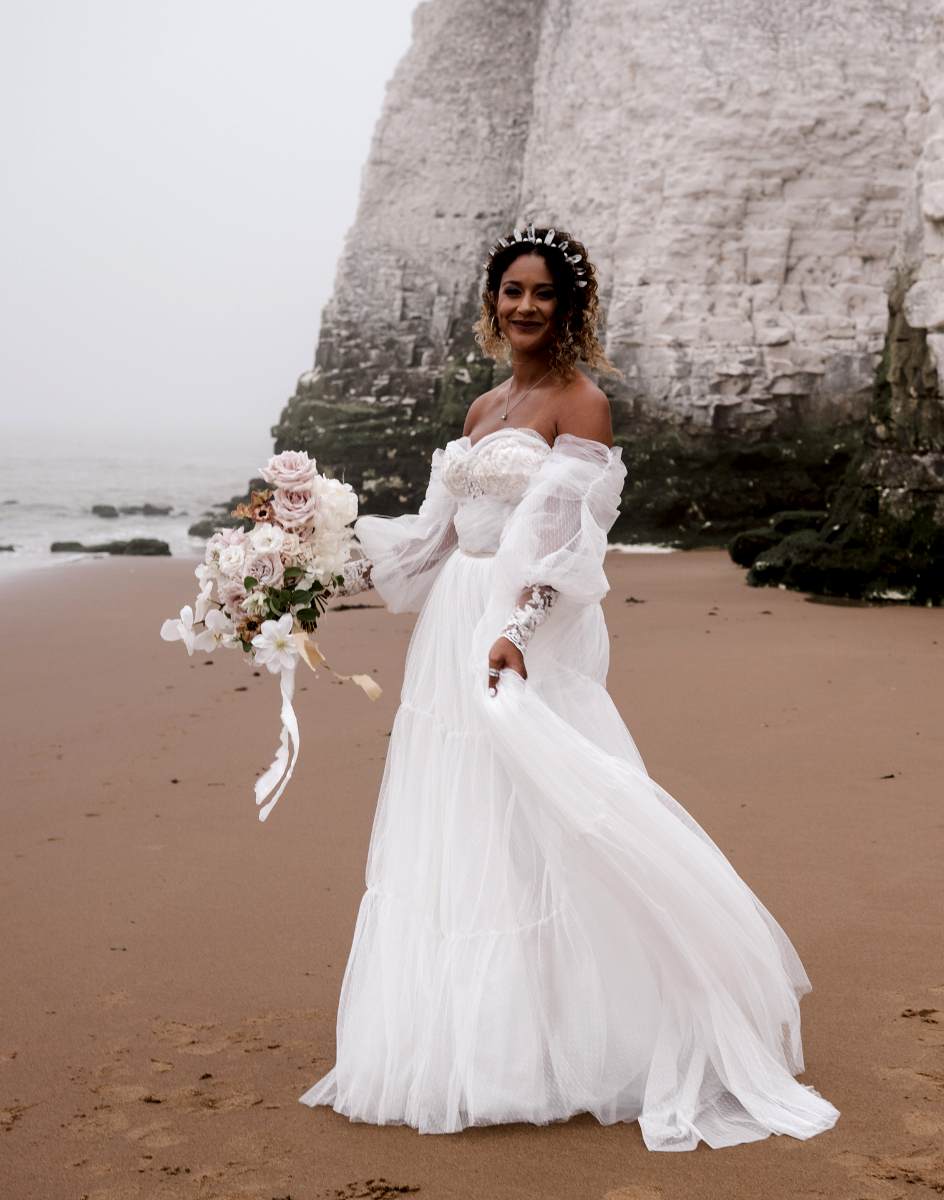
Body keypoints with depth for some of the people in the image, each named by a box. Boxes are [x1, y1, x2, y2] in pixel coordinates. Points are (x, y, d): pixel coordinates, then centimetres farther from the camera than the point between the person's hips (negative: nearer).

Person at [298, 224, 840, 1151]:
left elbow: (563, 537, -16)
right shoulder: (483, 408, 17)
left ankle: (561, 1041, 5)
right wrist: (345, 570, 10)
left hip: (529, 638, -8)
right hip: (454, 628, 8)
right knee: (452, 835, 10)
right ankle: (466, 1036, 21)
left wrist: (515, 633, -27)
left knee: (531, 835, -6)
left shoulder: (579, 402, -5)